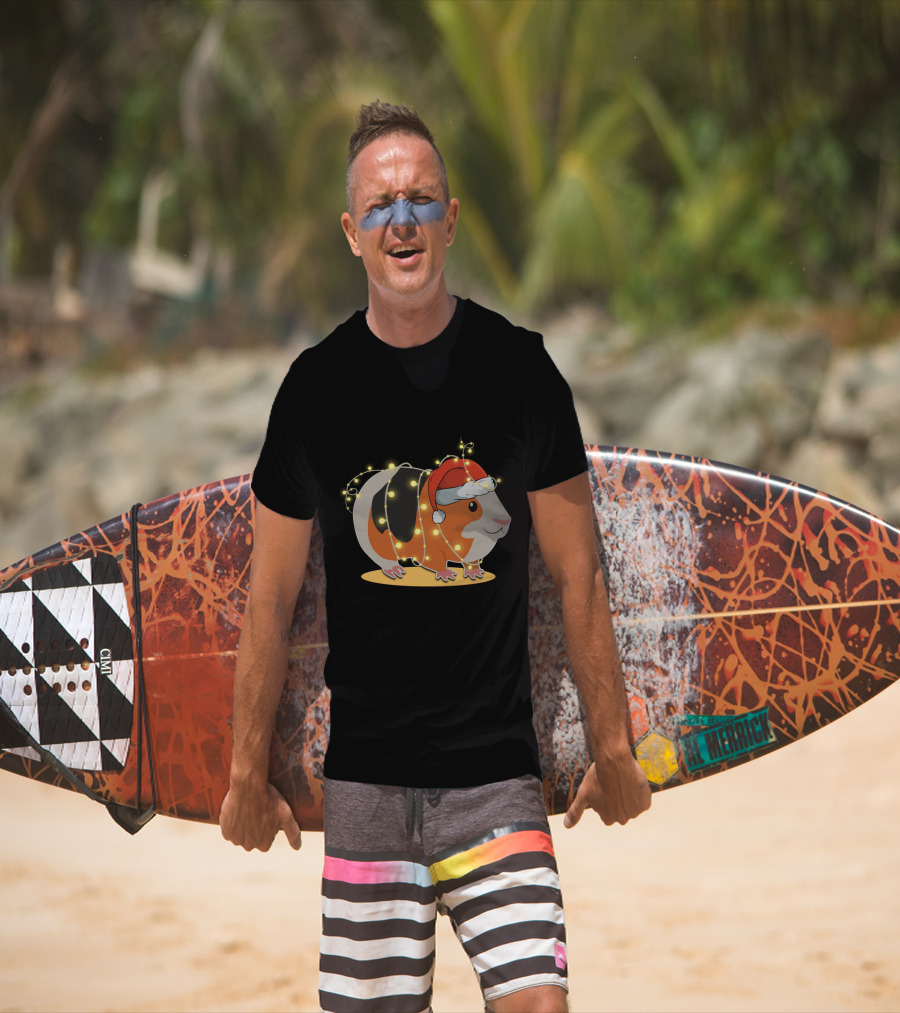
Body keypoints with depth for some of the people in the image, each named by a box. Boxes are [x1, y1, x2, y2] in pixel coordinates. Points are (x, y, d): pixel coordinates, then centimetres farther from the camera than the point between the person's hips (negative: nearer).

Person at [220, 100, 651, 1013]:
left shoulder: (520, 370, 1)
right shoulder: (317, 386, 2)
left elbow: (577, 575, 7)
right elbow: (270, 597, 8)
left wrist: (611, 747, 9)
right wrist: (248, 772, 9)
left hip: (498, 772, 0)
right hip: (365, 777, 0)